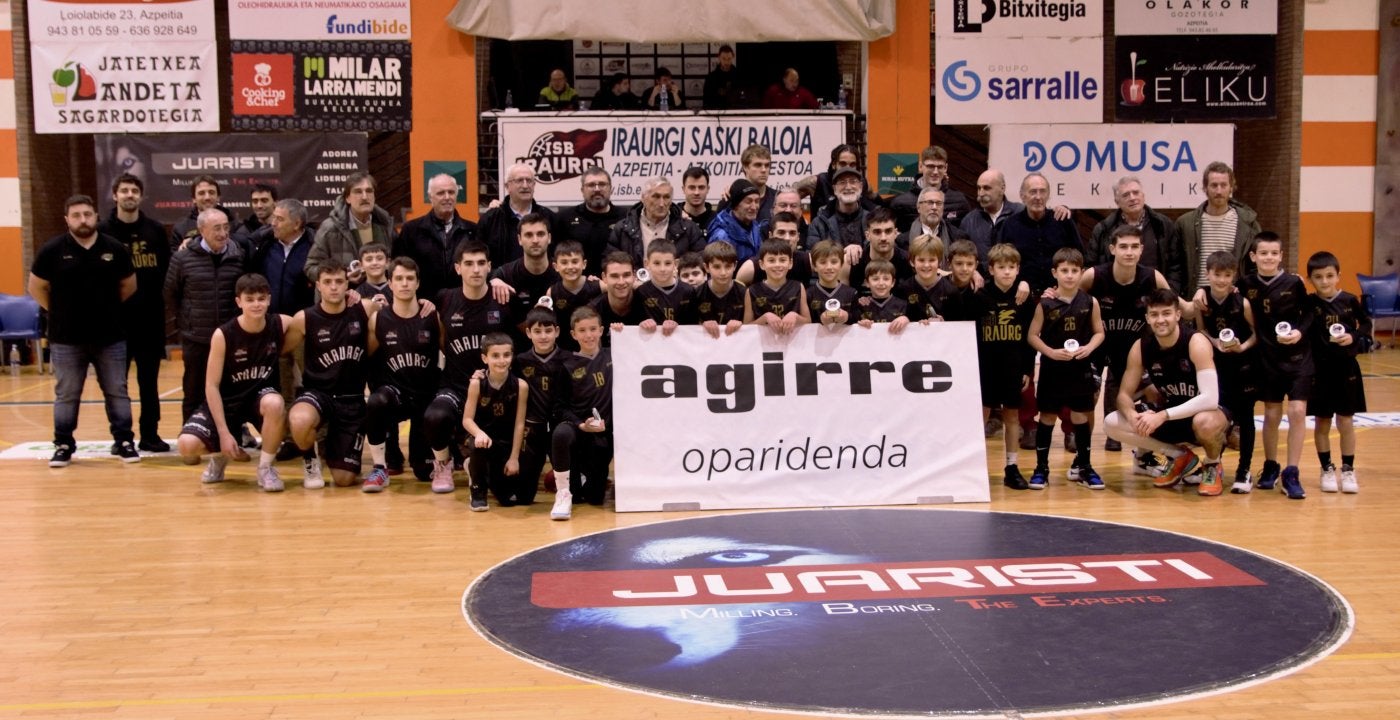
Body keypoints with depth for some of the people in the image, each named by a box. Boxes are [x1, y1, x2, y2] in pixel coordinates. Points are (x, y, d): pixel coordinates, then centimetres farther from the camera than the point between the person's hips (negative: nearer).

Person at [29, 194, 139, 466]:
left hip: (110, 337, 1)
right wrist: (59, 311, 6)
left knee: (117, 392, 6)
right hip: (66, 339, -1)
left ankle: (124, 442, 14)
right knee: (66, 395, 6)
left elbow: (129, 285, 12)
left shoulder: (115, 248, -1)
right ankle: (63, 445, 15)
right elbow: (36, 288, 6)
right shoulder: (52, 250, -5)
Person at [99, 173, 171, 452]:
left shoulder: (156, 230, 6)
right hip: (115, 317, -2)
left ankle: (150, 434, 15)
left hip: (151, 317, 2)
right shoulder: (103, 231, -1)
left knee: (149, 380, 8)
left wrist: (158, 298, -3)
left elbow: (167, 270, 8)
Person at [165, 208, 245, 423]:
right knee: (194, 396, 9)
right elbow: (170, 294, 5)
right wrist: (186, 320, 7)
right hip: (196, 340, -1)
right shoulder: (183, 258, -6)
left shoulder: (239, 256, -2)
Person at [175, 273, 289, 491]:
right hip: (227, 401, 0)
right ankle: (222, 455, 15)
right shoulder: (223, 335, -18)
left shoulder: (281, 325, -13)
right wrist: (224, 433, -18)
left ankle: (265, 466, -12)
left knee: (274, 404, -38)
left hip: (261, 395, 1)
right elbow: (212, 386, -14)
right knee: (187, 445, -24)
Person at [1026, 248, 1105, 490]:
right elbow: (1032, 335, -3)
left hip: (1081, 369, 1)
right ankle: (1041, 467, 15)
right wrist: (1051, 352, -16)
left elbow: (1099, 332, 6)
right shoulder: (1045, 303, -6)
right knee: (1047, 417, 5)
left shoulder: (1090, 302, -1)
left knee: (1080, 417, 8)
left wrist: (1089, 348, -13)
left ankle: (1082, 466, 21)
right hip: (1052, 369, -1)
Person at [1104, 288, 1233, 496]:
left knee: (1205, 422, -42)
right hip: (1172, 418, 5)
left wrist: (1163, 416, -39)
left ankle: (1214, 467, -4)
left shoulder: (1196, 343, -24)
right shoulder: (1141, 348, -9)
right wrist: (1132, 415, -30)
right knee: (1111, 423, -13)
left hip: (1206, 413, -5)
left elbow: (1210, 399, -32)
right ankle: (1180, 457, 4)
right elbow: (1124, 394, -5)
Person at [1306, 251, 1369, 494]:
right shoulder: (1309, 303, -7)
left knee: (1346, 422, 5)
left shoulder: (1350, 300, -3)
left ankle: (1348, 470, 17)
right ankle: (1327, 470, 21)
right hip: (1319, 370, 0)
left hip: (1346, 368, 0)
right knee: (1321, 423, 8)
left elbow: (1366, 324, 6)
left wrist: (1354, 337, -10)